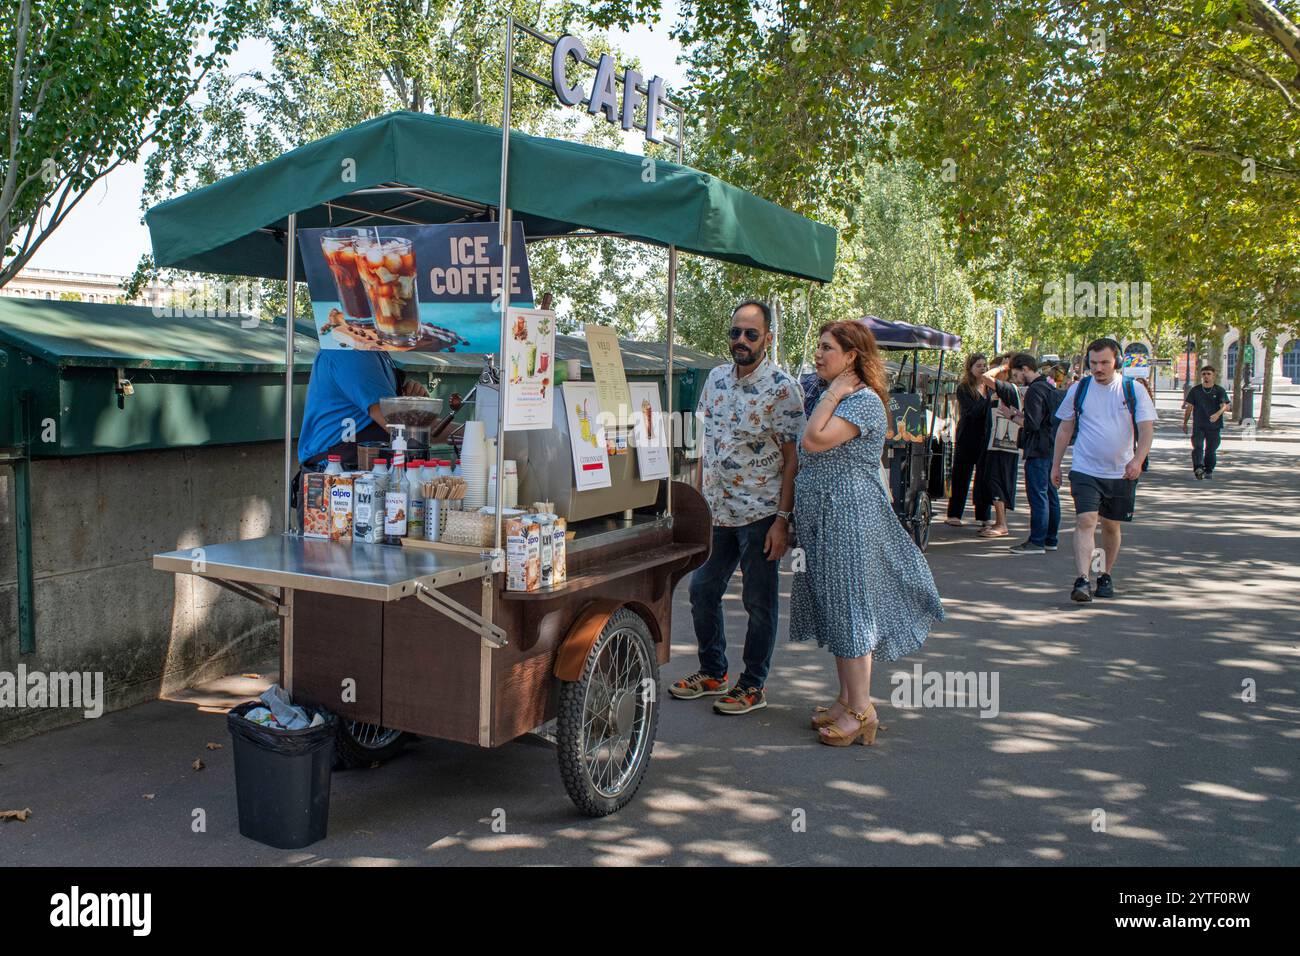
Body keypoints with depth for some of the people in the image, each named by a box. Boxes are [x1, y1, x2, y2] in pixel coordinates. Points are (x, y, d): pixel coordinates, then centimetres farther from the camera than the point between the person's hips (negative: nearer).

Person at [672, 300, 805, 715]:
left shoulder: (782, 389, -11)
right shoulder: (717, 378, 7)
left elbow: (793, 460, -12)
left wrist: (782, 520, -16)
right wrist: (697, 498, 12)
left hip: (759, 514, -6)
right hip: (716, 510, 6)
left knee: (759, 603, 5)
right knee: (702, 591, 13)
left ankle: (753, 686, 20)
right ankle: (712, 673, 31)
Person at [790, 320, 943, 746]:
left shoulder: (865, 400, -14)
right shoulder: (835, 399, 15)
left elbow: (814, 441, -24)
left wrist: (832, 394, -16)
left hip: (849, 515, -10)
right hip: (822, 518, 10)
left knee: (849, 605, -7)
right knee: (834, 607, 13)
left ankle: (861, 711, 0)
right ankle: (847, 698, 22)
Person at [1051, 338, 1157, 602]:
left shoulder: (1134, 390, -1)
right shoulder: (1078, 389, 2)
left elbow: (1147, 429, -5)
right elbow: (1065, 429, 10)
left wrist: (1137, 460, -22)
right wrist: (1056, 465, 9)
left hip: (1122, 473, 1)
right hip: (1085, 470, -1)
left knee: (1112, 525, 11)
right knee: (1085, 521, -15)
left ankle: (1105, 576, 29)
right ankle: (1082, 580, -21)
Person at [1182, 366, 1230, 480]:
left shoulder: (1219, 390, 2)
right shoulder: (1195, 390, 7)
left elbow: (1226, 405, -11)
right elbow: (1189, 407, 12)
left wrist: (1218, 414, -32)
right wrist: (1185, 423, 13)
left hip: (1214, 426, 0)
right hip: (1198, 425, 0)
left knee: (1211, 450, 7)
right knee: (1197, 447, -18)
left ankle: (1209, 471, 20)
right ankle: (1198, 468, -29)